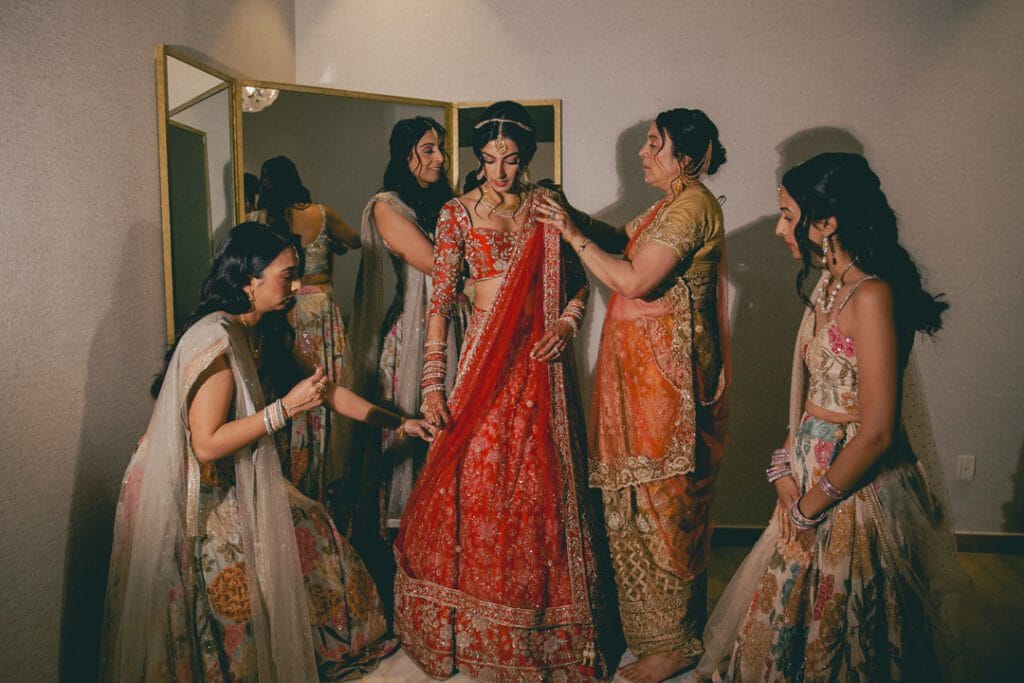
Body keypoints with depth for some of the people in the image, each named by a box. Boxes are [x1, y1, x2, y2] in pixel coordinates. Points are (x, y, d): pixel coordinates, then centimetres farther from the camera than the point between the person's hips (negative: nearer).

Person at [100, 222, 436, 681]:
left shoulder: (259, 333, 2)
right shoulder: (216, 341, -26)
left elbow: (326, 390, 8)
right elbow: (207, 444, -28)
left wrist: (398, 422, 8)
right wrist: (287, 407, -28)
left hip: (231, 486, 9)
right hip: (191, 499, -9)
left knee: (311, 535, 11)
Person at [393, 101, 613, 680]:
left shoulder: (547, 207, 6)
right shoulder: (459, 213, 1)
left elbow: (578, 281, 14)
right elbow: (441, 299, -4)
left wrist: (566, 325, -6)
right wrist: (433, 382, -10)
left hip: (539, 361, 1)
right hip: (485, 359, -1)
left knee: (539, 486, 6)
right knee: (475, 483, 2)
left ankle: (541, 626, 25)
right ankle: (471, 630, 22)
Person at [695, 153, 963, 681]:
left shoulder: (872, 296, -22)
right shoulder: (829, 286, 6)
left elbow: (877, 433, -24)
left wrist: (808, 507, -13)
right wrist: (785, 466, -1)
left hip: (853, 491, -8)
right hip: (813, 475, 8)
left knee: (836, 637, 12)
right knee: (791, 618, 22)